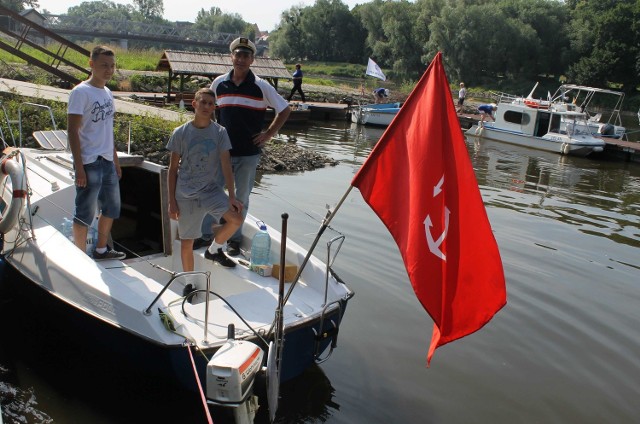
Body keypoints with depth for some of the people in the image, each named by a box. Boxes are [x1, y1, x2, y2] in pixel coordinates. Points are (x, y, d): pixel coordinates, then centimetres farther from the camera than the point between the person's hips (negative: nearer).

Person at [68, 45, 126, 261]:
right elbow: (72, 131, -14)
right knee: (85, 214, -1)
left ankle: (101, 249, 33)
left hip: (107, 162, 8)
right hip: (89, 163, -8)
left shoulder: (107, 92, 13)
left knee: (111, 209, 17)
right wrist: (79, 167, -18)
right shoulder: (81, 92, -11)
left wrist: (115, 160, 19)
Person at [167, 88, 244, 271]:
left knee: (236, 218, -19)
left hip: (210, 189, 1)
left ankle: (213, 250, 10)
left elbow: (226, 165, -6)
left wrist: (232, 196, -14)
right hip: (185, 193, -1)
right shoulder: (180, 133, -6)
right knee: (187, 242, 4)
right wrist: (172, 201, -3)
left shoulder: (220, 132, -3)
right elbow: (173, 169, -1)